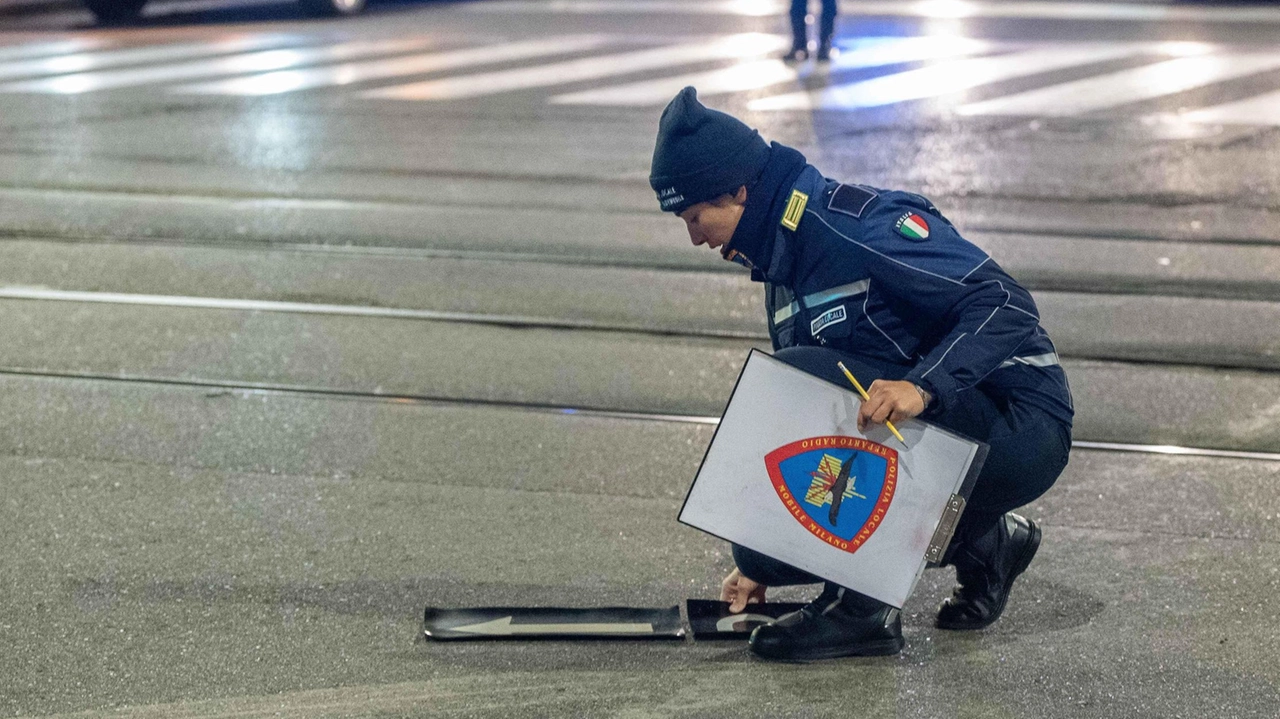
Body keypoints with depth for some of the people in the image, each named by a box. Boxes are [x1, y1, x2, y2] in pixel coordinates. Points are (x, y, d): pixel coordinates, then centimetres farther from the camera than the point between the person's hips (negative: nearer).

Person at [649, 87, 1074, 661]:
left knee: (795, 379, -24)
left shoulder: (859, 223, -17)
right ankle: (984, 542, 14)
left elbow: (1005, 304, -23)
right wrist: (759, 565, 15)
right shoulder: (783, 269, 13)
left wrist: (923, 386, -37)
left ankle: (860, 607, -15)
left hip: (1018, 432, -10)